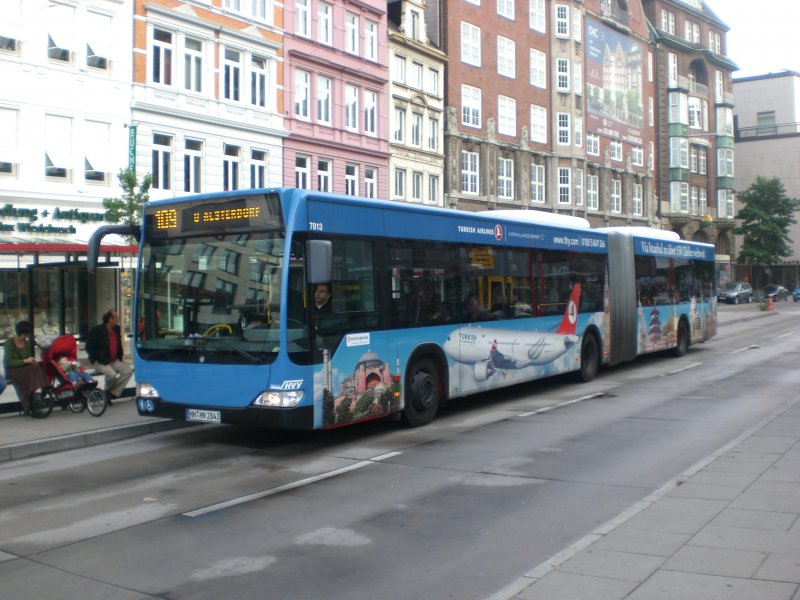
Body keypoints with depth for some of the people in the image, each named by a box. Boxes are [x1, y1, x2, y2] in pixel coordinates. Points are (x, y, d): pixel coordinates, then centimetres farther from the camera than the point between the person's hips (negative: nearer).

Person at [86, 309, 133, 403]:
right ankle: (107, 393, -2)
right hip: (100, 362, -7)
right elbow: (89, 348, -11)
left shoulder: (116, 329, 8)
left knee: (128, 371, -13)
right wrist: (98, 360, -15)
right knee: (112, 374, -31)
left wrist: (119, 358, 9)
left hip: (114, 361, 7)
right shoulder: (97, 330, -12)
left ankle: (112, 394, -10)